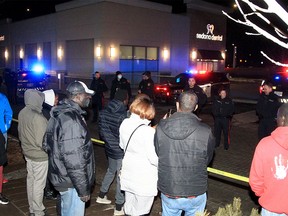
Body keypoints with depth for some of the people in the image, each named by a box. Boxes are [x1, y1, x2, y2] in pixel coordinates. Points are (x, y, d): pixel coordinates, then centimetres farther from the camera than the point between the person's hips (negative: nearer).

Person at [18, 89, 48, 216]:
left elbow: (20, 134, 10)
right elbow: (42, 142, -25)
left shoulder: (22, 113, -2)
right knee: (39, 183, 6)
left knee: (30, 180, 19)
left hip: (28, 153, 8)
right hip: (40, 156, -8)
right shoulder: (38, 117, -27)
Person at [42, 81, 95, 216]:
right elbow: (74, 160, -28)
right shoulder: (71, 120, -26)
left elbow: (47, 144, 15)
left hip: (62, 176, 10)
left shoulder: (60, 113, 6)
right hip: (71, 181, -10)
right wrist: (83, 189, -21)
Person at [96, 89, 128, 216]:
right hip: (121, 151, -7)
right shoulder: (123, 115, -25)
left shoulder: (104, 112, -3)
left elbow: (102, 132, 6)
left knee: (110, 171, 27)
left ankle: (101, 196, 41)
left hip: (109, 148, 7)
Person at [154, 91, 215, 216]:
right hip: (195, 195, -1)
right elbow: (208, 160, -1)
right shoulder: (205, 132, -18)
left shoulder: (161, 128, -15)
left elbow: (157, 155, -1)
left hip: (168, 193, 1)